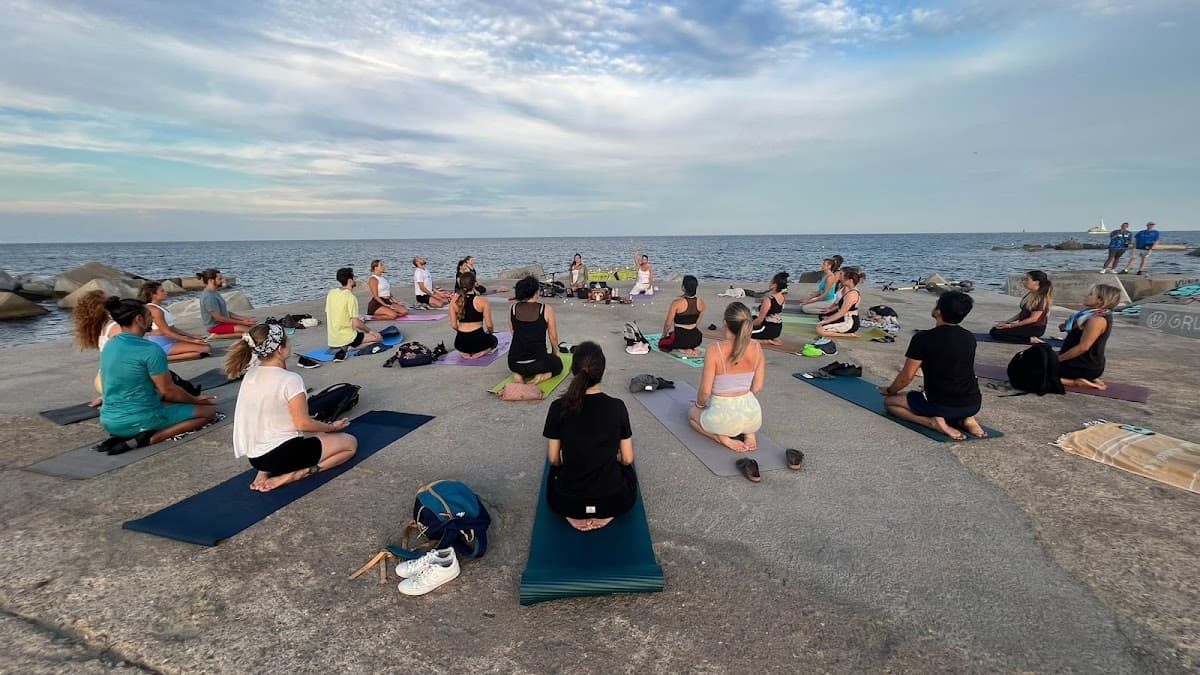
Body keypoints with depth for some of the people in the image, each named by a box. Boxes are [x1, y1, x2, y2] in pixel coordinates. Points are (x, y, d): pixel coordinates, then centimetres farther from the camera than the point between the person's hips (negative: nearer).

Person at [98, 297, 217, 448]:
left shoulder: (109, 346, 6)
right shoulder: (151, 350, -19)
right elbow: (169, 390, -13)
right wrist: (195, 400, 5)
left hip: (109, 421, 8)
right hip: (140, 420, -8)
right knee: (209, 410, 3)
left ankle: (126, 435, 8)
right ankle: (150, 438, -12)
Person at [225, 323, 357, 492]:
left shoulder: (250, 375, 3)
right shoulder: (290, 379, -20)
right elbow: (303, 423, -14)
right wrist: (332, 426, 0)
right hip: (282, 453, -8)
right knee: (350, 443, 5)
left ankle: (266, 471, 10)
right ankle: (291, 475, -8)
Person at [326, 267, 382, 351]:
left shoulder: (331, 293, 5)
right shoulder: (351, 297, -16)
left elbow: (328, 319, 11)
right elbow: (356, 324, -17)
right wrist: (370, 331, -2)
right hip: (346, 339, -8)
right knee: (379, 338, 2)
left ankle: (343, 347, 7)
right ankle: (349, 348, -8)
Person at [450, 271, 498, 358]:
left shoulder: (454, 302, -2)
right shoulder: (482, 302, -12)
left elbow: (453, 325, 0)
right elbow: (489, 326, -9)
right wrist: (490, 332, 14)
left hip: (460, 343, 5)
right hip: (478, 340, -5)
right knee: (494, 340, 32)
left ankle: (465, 353, 14)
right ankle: (478, 353, 4)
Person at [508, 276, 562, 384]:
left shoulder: (513, 308, 1)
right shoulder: (547, 309, -8)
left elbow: (514, 333, 13)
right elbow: (553, 337, 2)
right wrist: (555, 353, 21)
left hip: (514, 363, 3)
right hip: (537, 362, -3)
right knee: (558, 364, 30)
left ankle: (520, 374, 9)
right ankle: (542, 376, 0)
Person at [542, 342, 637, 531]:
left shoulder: (558, 407, -11)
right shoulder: (617, 407, -11)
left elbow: (553, 459, -1)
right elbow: (627, 459, -2)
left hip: (567, 503, 1)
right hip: (613, 501, 0)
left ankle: (575, 515, 9)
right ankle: (604, 514, 9)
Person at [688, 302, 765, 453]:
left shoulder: (715, 350, -19)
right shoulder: (756, 348, -6)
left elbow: (705, 391, -13)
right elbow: (757, 388, 3)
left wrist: (700, 404, 9)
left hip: (723, 416, -4)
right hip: (752, 415, 4)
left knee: (692, 414, 31)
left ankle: (723, 437, 4)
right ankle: (749, 433, 12)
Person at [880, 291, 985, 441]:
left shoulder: (923, 338, -14)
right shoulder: (970, 338, 4)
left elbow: (906, 377, -8)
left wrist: (889, 390, 12)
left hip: (941, 405, -6)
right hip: (973, 405, 6)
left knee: (889, 401, 14)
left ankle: (935, 422, -6)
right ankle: (966, 419, 9)